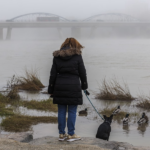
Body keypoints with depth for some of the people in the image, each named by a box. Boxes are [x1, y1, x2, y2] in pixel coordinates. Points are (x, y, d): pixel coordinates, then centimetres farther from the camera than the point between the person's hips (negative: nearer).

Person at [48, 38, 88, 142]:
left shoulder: (57, 57, 7)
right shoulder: (77, 56, -2)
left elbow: (53, 74, 6)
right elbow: (82, 72, 2)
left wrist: (51, 90, 11)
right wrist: (84, 85, 16)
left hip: (60, 87, 3)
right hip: (73, 86, -3)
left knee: (61, 111, 9)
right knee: (72, 112, 2)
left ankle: (62, 134, 14)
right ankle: (71, 135, 5)